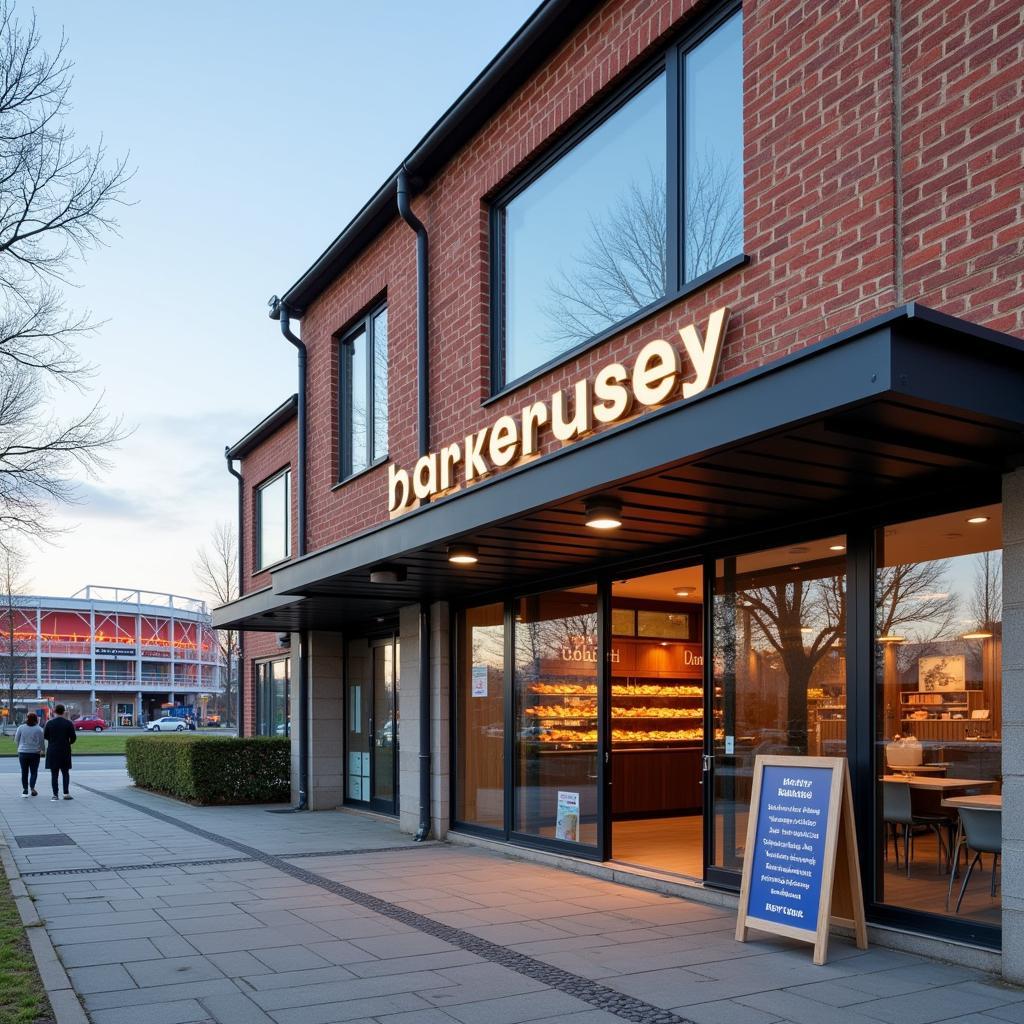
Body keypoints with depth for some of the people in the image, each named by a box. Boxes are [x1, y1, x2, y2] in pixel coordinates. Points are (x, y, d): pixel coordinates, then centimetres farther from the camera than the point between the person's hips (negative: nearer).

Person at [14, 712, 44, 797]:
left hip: (22, 752, 2)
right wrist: (42, 749, 15)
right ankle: (32, 787, -11)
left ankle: (25, 789, 10)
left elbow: (16, 739, 5)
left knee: (24, 772, 11)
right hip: (34, 752, -2)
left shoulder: (21, 728, -3)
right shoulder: (39, 729, -7)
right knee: (34, 771, 6)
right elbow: (41, 742, -3)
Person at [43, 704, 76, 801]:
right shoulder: (68, 723, -6)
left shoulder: (50, 723, -5)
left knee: (54, 773, 5)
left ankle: (55, 794, 3)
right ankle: (66, 793, 2)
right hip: (65, 751, 0)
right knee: (65, 773, 9)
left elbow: (45, 736, 3)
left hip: (52, 751, 0)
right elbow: (73, 738, -5)